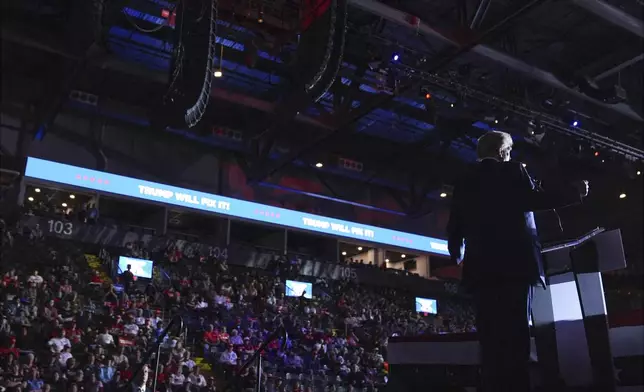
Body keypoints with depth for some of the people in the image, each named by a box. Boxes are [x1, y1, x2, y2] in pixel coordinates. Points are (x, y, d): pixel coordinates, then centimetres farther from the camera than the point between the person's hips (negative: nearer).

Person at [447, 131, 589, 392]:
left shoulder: (464, 184, 17)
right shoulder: (513, 171, 6)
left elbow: (454, 228, 15)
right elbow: (534, 200, -9)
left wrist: (458, 256, 31)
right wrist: (573, 193, 2)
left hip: (481, 267, 4)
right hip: (516, 262, -4)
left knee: (491, 336, 3)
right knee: (515, 332, -7)